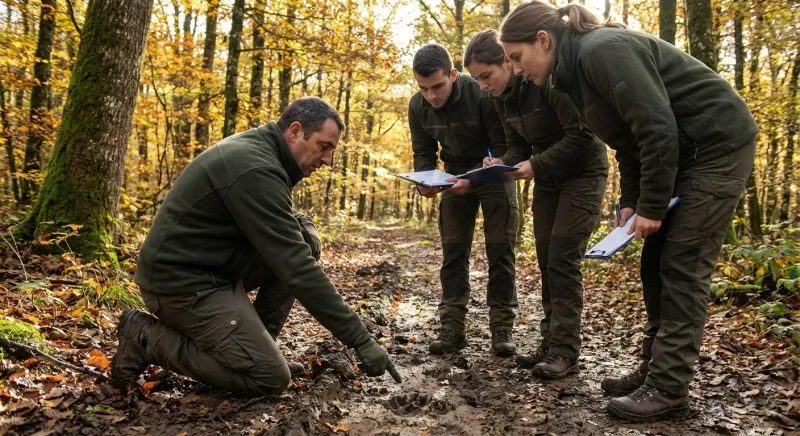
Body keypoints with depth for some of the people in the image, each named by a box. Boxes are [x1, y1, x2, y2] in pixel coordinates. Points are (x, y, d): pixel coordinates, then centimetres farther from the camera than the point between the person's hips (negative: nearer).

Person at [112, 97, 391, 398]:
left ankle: (254, 341, 8)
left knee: (302, 244, 2)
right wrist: (360, 339, -24)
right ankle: (147, 338, -1)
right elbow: (296, 269, -28)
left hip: (211, 267, 10)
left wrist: (304, 228, -3)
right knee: (270, 378, -10)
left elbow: (280, 221, 23)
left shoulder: (256, 149, 6)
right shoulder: (256, 169, -25)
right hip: (182, 281, -10)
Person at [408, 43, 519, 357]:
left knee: (500, 249, -6)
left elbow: (503, 147, -23)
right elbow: (424, 153, -2)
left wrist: (474, 179, -37)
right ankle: (452, 328, 4)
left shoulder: (483, 95, -28)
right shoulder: (418, 106, -13)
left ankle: (502, 328, 1)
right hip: (456, 176, 4)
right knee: (453, 251, 0)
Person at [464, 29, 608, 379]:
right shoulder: (502, 99, 0)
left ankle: (565, 351, -6)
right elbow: (518, 145, 6)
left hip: (583, 173, -7)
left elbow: (582, 136, -26)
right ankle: (551, 343, 12)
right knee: (546, 260, 5)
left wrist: (535, 165, -29)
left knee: (563, 260, -12)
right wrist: (503, 164, -15)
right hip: (547, 178, 8)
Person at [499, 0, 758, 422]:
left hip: (718, 143, -10)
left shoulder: (602, 50, -22)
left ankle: (668, 390, -2)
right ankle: (653, 370, 17)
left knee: (683, 266, -9)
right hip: (684, 152, 10)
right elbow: (629, 138, 12)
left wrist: (652, 206, -19)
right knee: (657, 263, 8)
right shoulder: (574, 69, 7)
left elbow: (656, 127, -26)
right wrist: (631, 202, 5)